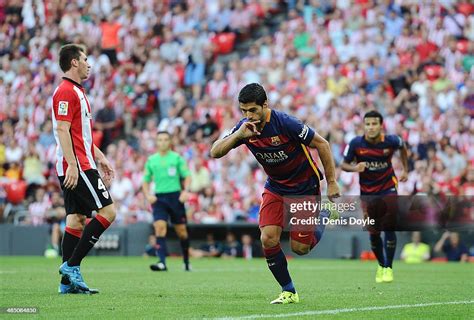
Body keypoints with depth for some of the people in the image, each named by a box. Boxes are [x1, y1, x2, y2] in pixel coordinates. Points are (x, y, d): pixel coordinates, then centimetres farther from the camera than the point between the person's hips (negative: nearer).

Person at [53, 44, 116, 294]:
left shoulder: (76, 92, 21)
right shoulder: (66, 92, -12)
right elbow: (62, 130, -20)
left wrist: (100, 159, 26)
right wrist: (72, 165, -25)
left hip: (77, 167, 10)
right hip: (77, 166, -10)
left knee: (77, 219, 6)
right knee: (107, 211, -12)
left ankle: (69, 280, 5)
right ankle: (71, 265, -11)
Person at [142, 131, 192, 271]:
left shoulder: (177, 158, 3)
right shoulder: (151, 160, 9)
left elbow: (187, 176, 2)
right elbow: (145, 181, 17)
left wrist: (185, 191, -14)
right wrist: (148, 195, 0)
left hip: (175, 196, -1)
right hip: (158, 198, 1)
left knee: (181, 230, 5)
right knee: (160, 227, -16)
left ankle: (186, 261, 24)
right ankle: (162, 262, -23)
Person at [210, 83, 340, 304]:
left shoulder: (285, 123, -27)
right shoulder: (244, 127, -11)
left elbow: (322, 144, -18)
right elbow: (215, 152, -15)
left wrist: (332, 182, -14)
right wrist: (239, 134, -30)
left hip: (305, 187, -4)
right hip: (276, 186, 4)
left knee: (299, 248, -3)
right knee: (268, 239, -14)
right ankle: (289, 292, 2)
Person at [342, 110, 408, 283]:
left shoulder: (391, 141, -14)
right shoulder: (356, 144, -15)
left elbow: (403, 147, 10)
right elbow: (344, 165, -5)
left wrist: (405, 170, 9)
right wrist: (355, 168, -25)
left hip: (388, 188, -1)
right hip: (368, 192, 1)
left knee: (389, 228, -13)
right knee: (374, 232, 4)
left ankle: (388, 268, -5)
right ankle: (381, 264, 27)